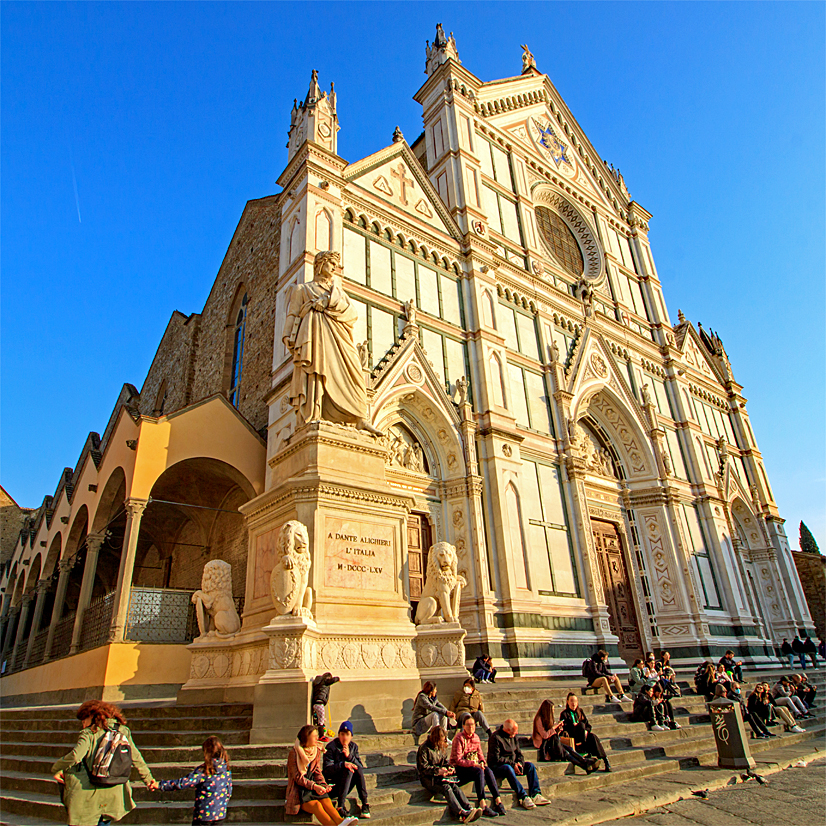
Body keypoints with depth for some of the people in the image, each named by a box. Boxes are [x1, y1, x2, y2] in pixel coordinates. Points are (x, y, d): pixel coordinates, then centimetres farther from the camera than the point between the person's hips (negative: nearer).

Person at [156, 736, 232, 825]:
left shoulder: (203, 771, -17)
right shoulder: (226, 771, -3)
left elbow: (183, 783, -17)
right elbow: (229, 793, 6)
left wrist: (160, 785, -7)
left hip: (203, 816, -4)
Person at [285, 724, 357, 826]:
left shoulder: (317, 751, 11)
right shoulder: (293, 753, -8)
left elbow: (318, 772, 12)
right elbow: (297, 777, -11)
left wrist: (324, 785, -8)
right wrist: (314, 786, -23)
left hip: (313, 785, 5)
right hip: (298, 788, -5)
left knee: (326, 801, -27)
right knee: (315, 804, -33)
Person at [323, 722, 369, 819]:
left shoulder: (353, 747, 5)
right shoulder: (331, 747, -10)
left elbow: (361, 767, -3)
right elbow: (327, 769, -19)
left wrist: (349, 755, -18)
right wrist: (343, 764, -33)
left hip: (346, 787, 5)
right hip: (333, 785, -5)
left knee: (358, 769, -22)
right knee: (348, 769, -28)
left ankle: (365, 805, -20)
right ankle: (341, 806, -32)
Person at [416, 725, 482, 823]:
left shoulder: (442, 747, 13)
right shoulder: (424, 748, -10)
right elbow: (423, 767, -12)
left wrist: (449, 767, -2)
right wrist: (438, 771, -22)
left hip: (440, 775, 6)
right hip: (427, 778, -6)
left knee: (454, 786, -23)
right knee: (446, 787, -31)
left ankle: (469, 809, -39)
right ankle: (461, 814, -43)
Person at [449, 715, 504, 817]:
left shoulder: (476, 737, 7)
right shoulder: (459, 738, -14)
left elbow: (480, 754, 14)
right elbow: (458, 760, -17)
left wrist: (482, 762, -9)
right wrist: (474, 764, -25)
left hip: (473, 765, 6)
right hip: (459, 769, -6)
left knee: (487, 770, -23)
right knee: (479, 771, -32)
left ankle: (498, 801, -24)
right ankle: (483, 806, -33)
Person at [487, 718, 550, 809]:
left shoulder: (513, 736, 9)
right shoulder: (495, 738, -17)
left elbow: (519, 753, 12)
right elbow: (496, 758, -20)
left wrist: (520, 763, -10)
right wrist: (512, 764, -21)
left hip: (513, 764, 8)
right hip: (497, 766, -8)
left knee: (530, 765, -9)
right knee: (508, 769, -38)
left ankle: (535, 795, -18)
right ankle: (523, 797, -38)